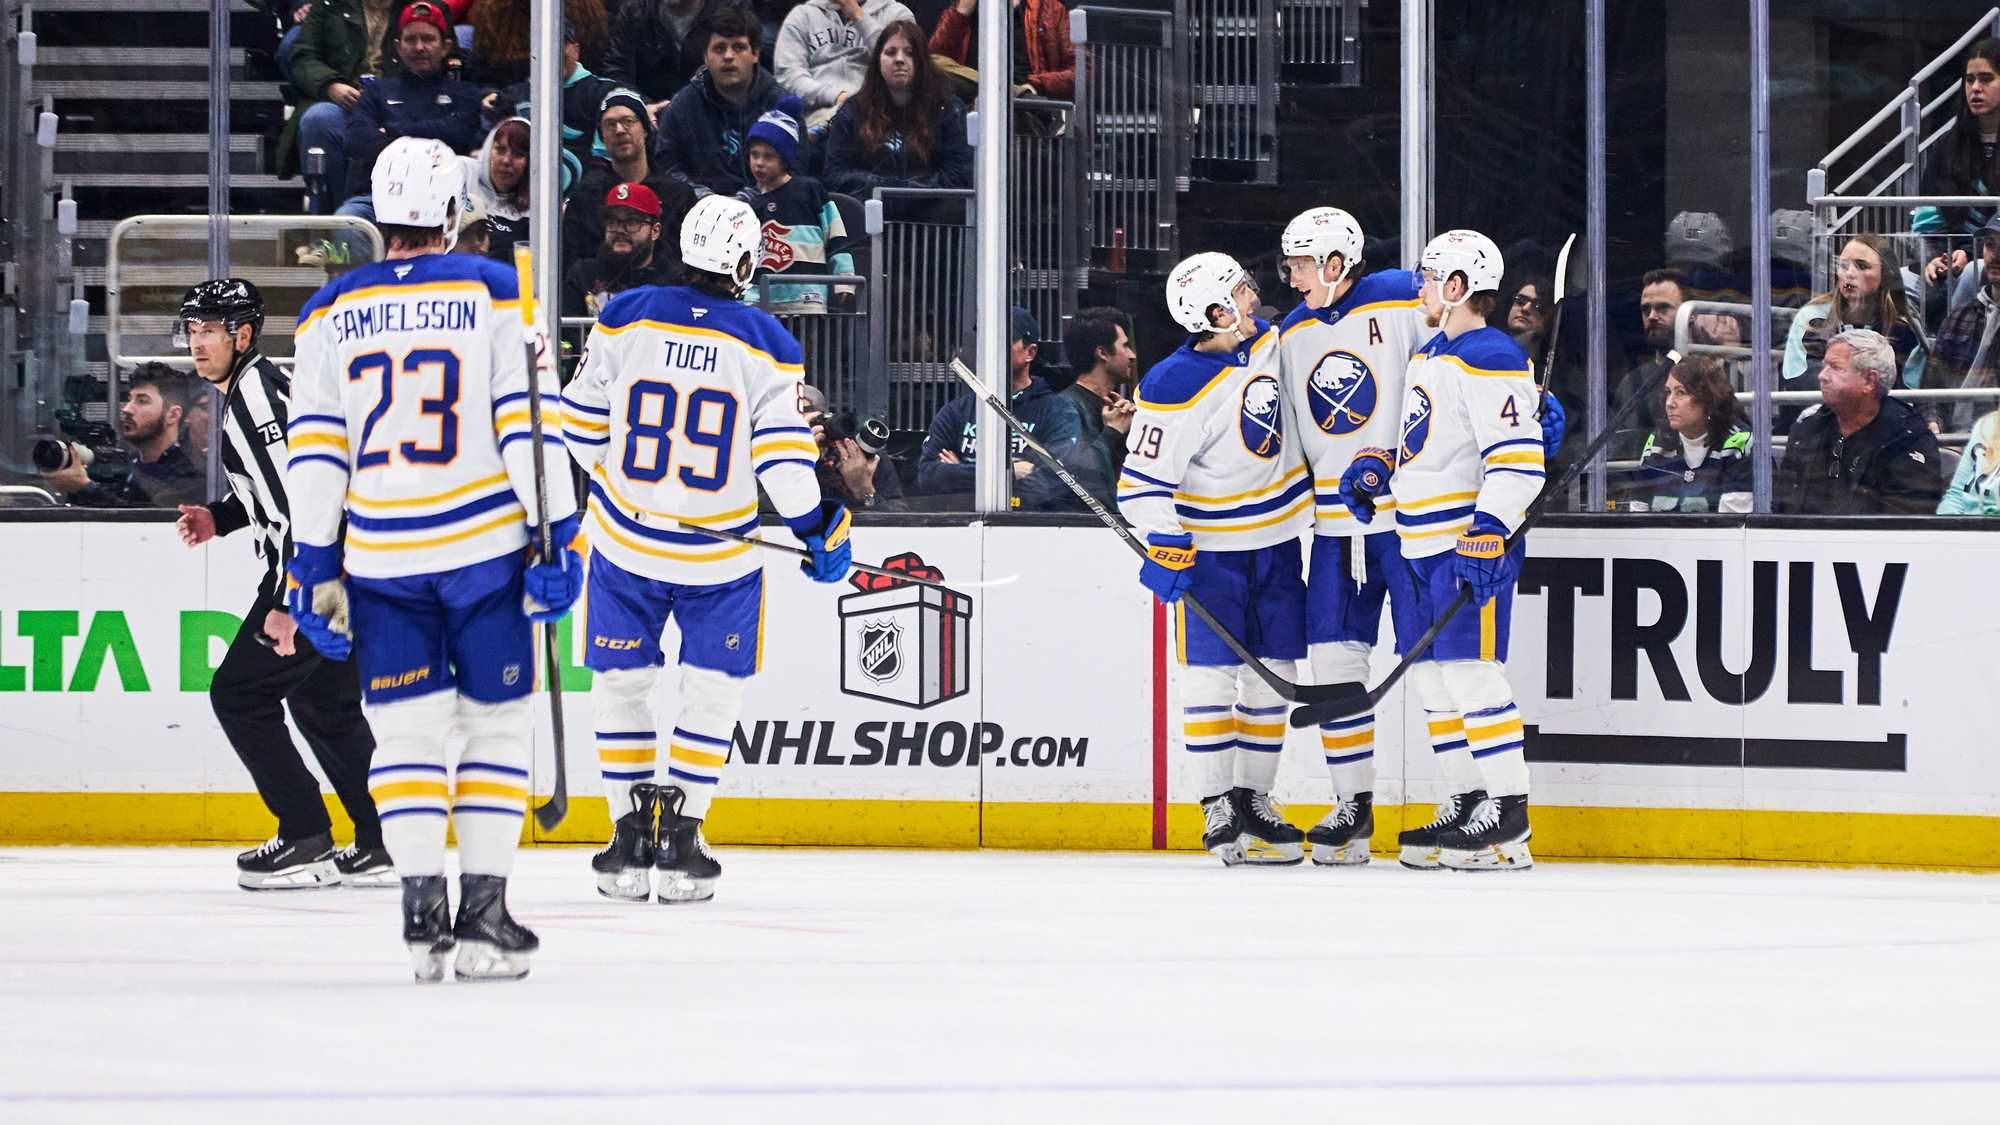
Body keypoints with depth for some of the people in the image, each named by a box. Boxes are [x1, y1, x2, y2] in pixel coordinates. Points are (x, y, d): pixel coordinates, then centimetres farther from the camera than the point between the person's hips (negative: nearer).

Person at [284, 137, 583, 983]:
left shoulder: (332, 314, 4)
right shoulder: (493, 295, -2)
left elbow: (314, 452, 2)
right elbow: (526, 423, -7)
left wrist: (314, 571, 6)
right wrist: (556, 538, -4)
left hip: (381, 560, 2)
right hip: (484, 547, -2)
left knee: (406, 731, 8)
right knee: (498, 722, 8)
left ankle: (422, 911, -2)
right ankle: (483, 913, 2)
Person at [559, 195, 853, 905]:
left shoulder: (625, 319, -5)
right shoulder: (767, 346, -8)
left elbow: (580, 426, 1)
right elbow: (784, 457, -10)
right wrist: (820, 530, 3)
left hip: (625, 541, 1)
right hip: (720, 553, -1)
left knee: (622, 684, 15)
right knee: (713, 690, 14)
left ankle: (631, 843, 12)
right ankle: (678, 840, 6)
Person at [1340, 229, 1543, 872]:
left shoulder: (1492, 361, -14)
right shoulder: (1428, 356, 18)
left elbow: (1517, 458, -22)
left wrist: (1489, 530, -29)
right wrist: (1377, 467, 15)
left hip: (1473, 546, -10)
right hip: (1420, 545, 10)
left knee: (1469, 672, -13)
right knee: (1432, 678, 11)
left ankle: (1508, 821, -12)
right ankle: (1465, 804, 17)